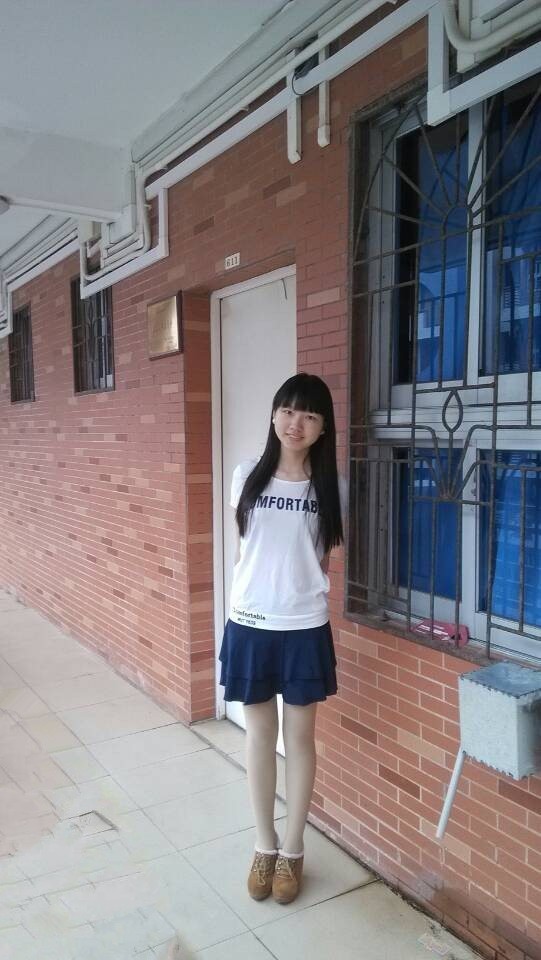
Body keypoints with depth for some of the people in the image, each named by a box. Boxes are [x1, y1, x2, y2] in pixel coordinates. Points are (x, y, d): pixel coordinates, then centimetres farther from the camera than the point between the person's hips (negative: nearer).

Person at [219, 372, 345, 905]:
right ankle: (264, 846, 33)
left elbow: (324, 559, 5)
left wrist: (304, 592, 2)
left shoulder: (330, 487, -4)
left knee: (299, 739, 12)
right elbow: (242, 550, 7)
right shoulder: (247, 477, -2)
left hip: (304, 628, -1)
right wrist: (250, 596, 8)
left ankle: (292, 850, 31)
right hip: (250, 624, 1)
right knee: (259, 736, 14)